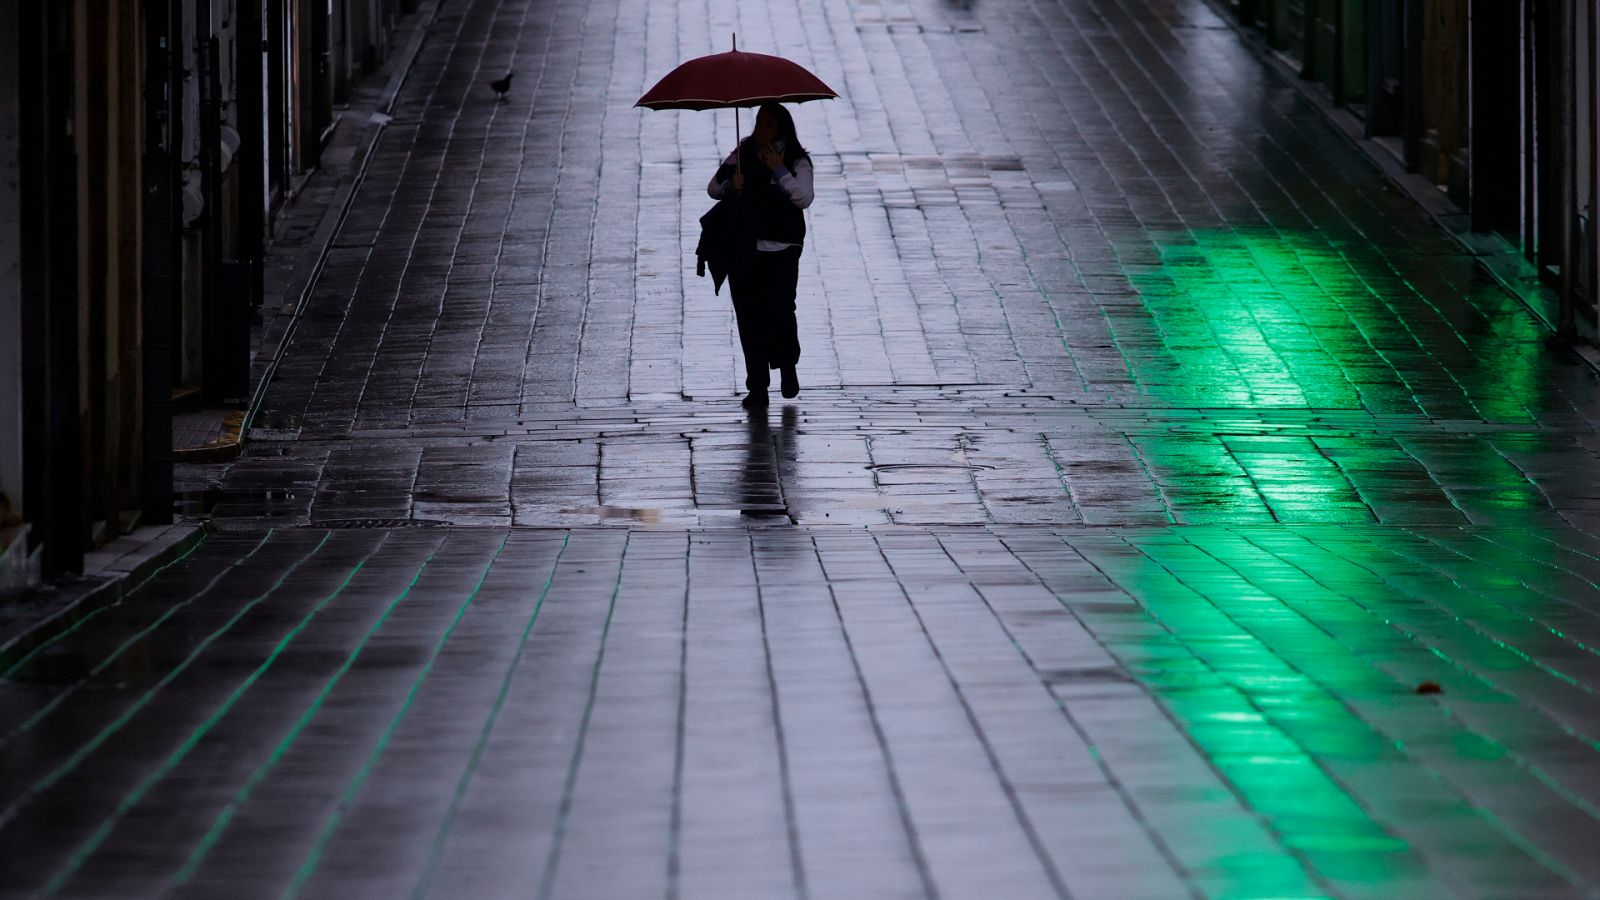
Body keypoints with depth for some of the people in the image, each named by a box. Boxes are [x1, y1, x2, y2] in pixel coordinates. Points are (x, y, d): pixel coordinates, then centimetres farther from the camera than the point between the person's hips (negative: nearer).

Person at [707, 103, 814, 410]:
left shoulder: (796, 161, 1)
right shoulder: (742, 154, 8)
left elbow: (804, 198, -12)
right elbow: (712, 189, 9)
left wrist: (780, 171, -17)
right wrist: (730, 185, -12)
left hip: (782, 249, -3)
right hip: (743, 247, 3)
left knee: (780, 310, -11)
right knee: (749, 315, -1)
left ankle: (788, 367, 20)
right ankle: (757, 387, 5)